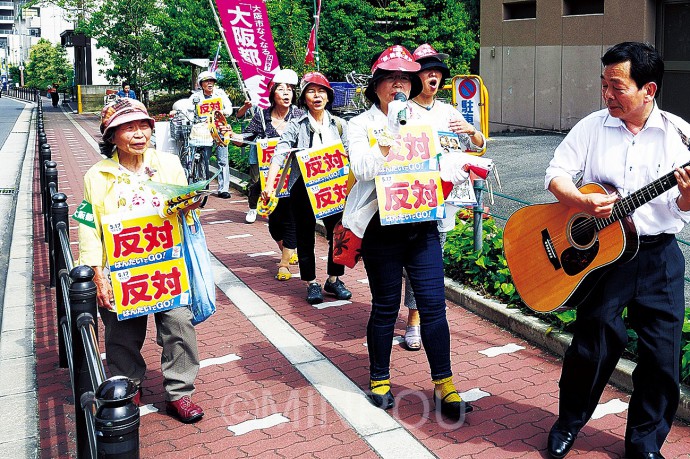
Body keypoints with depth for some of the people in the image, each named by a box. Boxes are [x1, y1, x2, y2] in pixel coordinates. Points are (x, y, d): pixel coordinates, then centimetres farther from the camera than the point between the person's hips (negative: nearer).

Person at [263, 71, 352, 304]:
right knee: (306, 238, 7)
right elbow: (279, 154, -14)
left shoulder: (338, 125, 6)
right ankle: (312, 284, 22)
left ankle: (334, 280, 23)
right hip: (303, 189, -2)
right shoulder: (296, 126, -4)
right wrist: (269, 185, -26)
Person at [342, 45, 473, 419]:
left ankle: (444, 384, 10)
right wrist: (392, 133, -17)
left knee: (433, 304, 0)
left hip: (423, 224, 3)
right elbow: (361, 167, -14)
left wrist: (454, 173, -8)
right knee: (385, 307, 7)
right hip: (382, 228, -3)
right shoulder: (361, 124, 2)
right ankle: (379, 379, 24)